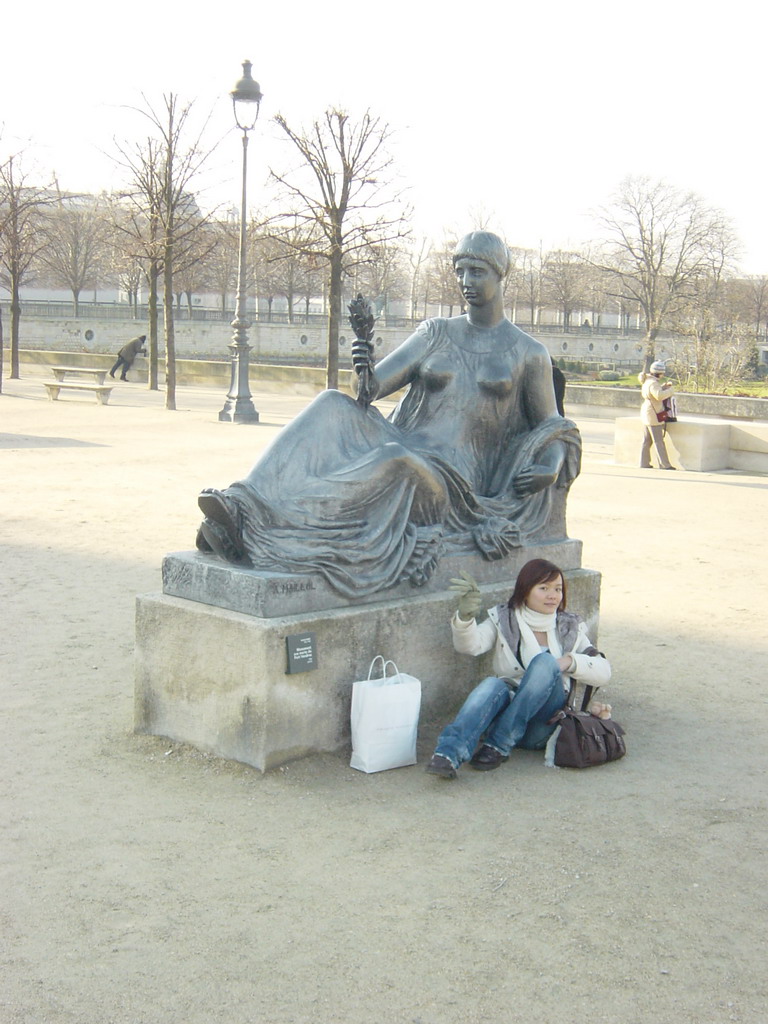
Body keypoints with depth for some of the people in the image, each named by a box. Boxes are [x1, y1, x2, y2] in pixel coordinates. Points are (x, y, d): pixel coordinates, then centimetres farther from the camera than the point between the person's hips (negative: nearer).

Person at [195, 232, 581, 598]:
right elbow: (370, 390, 7)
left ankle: (269, 523, -53)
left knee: (395, 460, -39)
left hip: (455, 481, -3)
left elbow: (553, 428, 15)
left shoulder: (529, 355, 11)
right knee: (332, 407, -25)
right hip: (397, 449, 3)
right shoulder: (435, 334, 17)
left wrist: (550, 469, -8)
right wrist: (363, 370, -17)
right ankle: (245, 509, -44)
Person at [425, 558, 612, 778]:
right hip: (507, 711, -1)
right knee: (493, 685, -34)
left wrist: (570, 661, -10)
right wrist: (464, 616, -33)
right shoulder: (503, 620, 9)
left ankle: (498, 746, -29)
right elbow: (468, 645, -10)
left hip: (544, 725, 1)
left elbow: (603, 671, 10)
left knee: (545, 662, -26)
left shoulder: (569, 627, 15)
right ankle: (449, 754, -54)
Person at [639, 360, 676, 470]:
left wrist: (665, 386, 15)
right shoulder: (653, 383, -18)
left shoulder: (648, 381, 13)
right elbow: (659, 396, -33)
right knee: (658, 441, -6)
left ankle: (644, 463, 13)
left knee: (647, 440, 12)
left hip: (646, 415, 10)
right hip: (653, 415, -10)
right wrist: (670, 390, -20)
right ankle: (664, 464, -4)